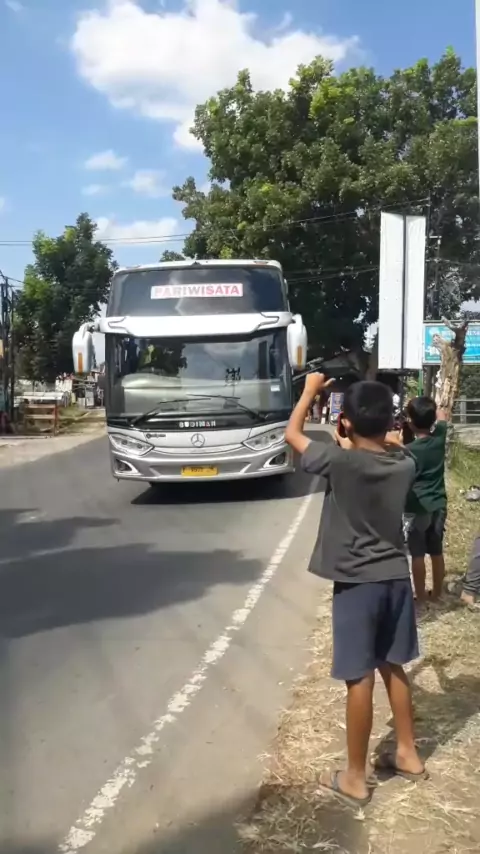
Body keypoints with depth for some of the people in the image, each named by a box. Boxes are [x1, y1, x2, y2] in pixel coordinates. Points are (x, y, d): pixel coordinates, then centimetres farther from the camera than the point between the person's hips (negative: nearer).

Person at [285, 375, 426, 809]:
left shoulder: (340, 462, -18)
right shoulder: (405, 464, -3)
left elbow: (292, 434, -2)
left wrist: (311, 390, 10)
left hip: (357, 583, -5)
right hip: (396, 577, 6)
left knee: (360, 678, 3)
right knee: (393, 667, 21)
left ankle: (355, 778, 16)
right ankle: (408, 754, 35)